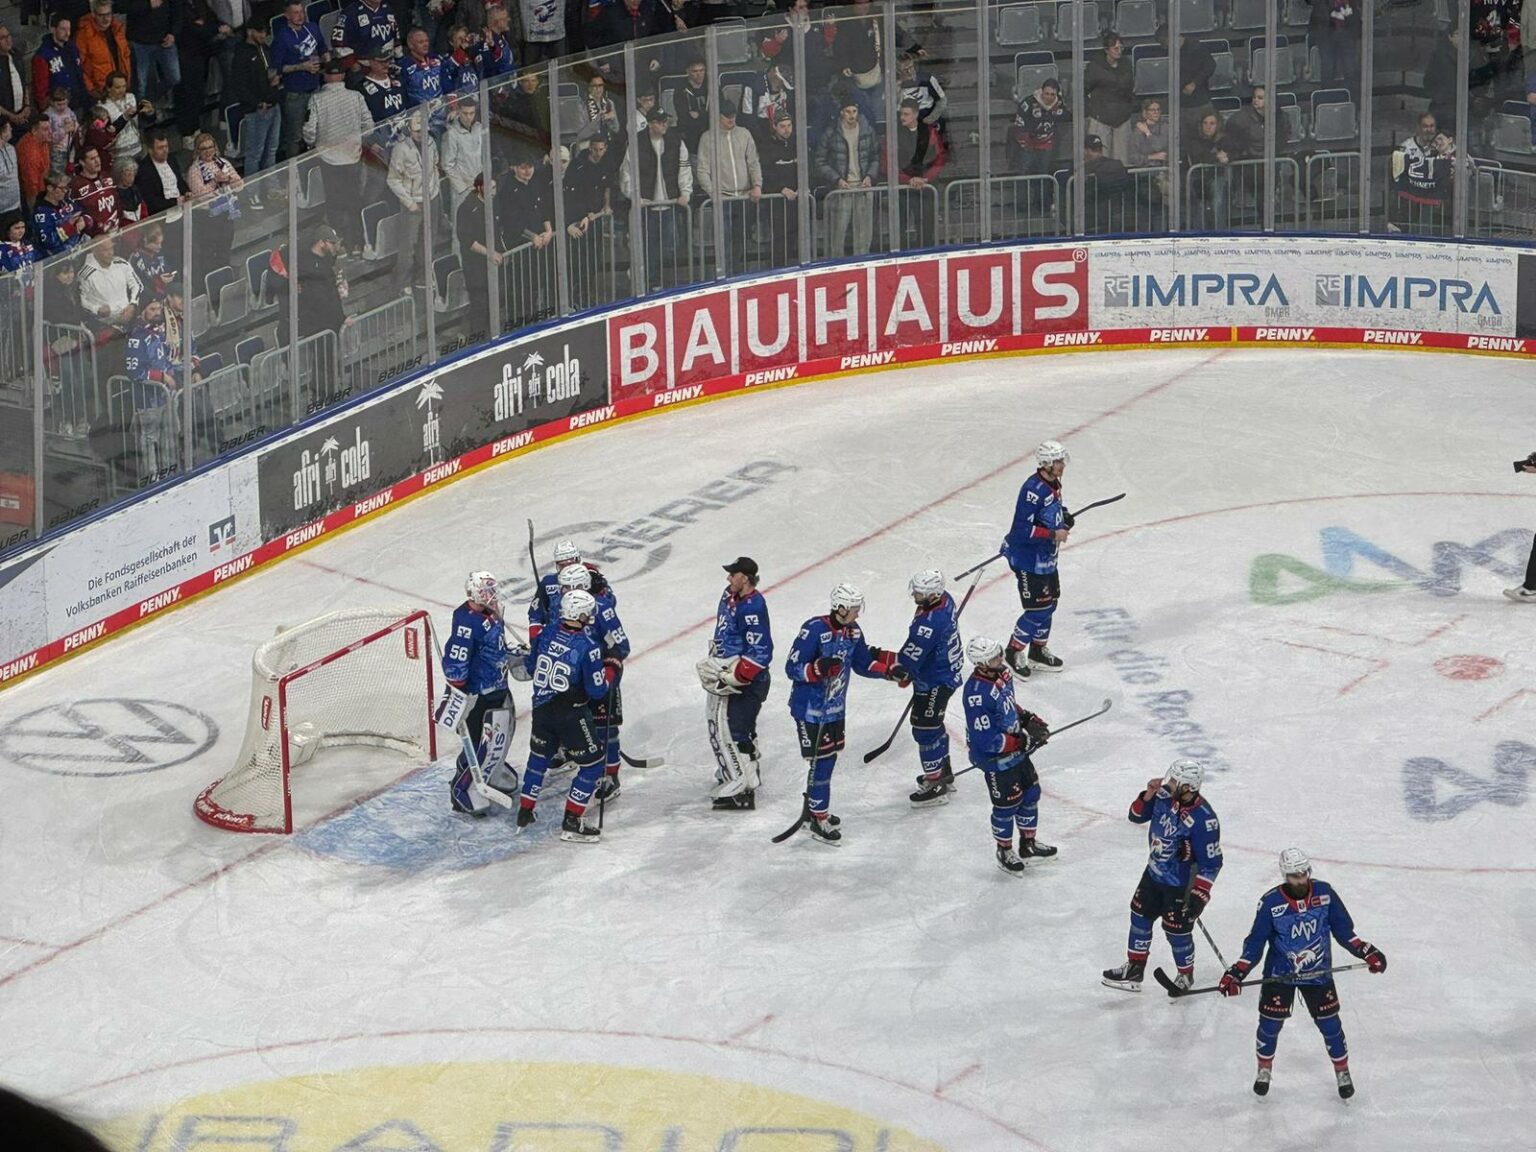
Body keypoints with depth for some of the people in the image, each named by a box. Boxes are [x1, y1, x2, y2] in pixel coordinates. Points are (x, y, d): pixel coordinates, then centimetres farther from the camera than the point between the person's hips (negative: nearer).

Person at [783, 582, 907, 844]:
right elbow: (792, 668, -21)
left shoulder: (853, 631, 1)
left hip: (835, 709, 8)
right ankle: (818, 822, 6)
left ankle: (813, 810, 34)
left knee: (829, 759, 17)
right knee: (821, 762, -4)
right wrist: (819, 668, -37)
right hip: (810, 710, -8)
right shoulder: (814, 630, -22)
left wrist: (891, 669, 0)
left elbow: (863, 664, 13)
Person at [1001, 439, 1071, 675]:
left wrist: (1064, 519, 4)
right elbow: (1023, 530, -28)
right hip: (1028, 560, -10)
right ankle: (1013, 653, 10)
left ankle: (1038, 651, 34)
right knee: (1038, 609, -6)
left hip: (1046, 557, 10)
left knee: (1049, 604, 18)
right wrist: (1054, 534, -25)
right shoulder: (1033, 490, -26)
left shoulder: (1053, 485, 5)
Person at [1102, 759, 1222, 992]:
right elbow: (1137, 816, 3)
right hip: (1154, 873, 7)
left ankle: (1186, 975, 31)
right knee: (1140, 916, 18)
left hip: (1180, 885, -7)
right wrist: (1148, 796, -16)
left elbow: (1211, 862, -24)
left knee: (1176, 930, 5)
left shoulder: (1203, 819, -31)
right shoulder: (1165, 797, -11)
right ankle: (1134, 968, 35)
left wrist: (1199, 895, -23)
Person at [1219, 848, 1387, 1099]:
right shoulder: (1271, 902, -18)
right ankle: (1264, 1069, 29)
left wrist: (1366, 951, -7)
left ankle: (1342, 1071, 24)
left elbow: (1342, 929, 1)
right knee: (1270, 1023, 4)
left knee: (1329, 1022, 4)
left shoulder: (1324, 892, -11)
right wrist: (1237, 972, -22)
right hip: (1279, 974, -1)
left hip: (1318, 972, 1)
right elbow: (1256, 941, -12)